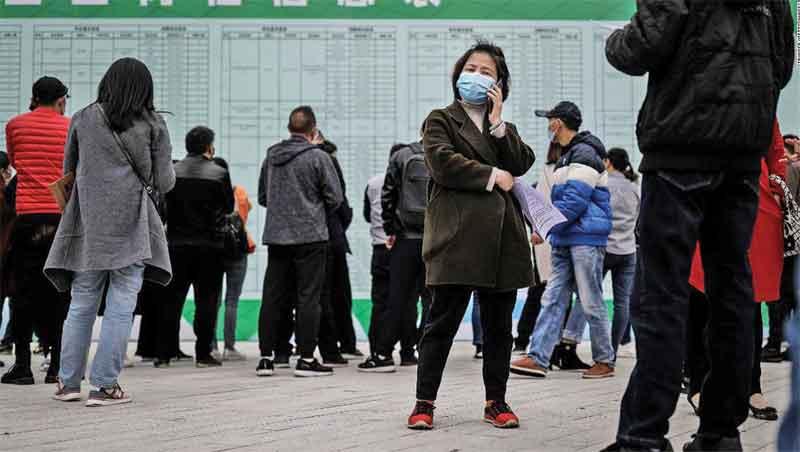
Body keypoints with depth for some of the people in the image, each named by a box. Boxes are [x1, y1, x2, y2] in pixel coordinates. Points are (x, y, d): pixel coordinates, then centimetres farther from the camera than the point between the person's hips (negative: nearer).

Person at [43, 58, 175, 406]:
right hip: (132, 225, -2)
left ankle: (68, 381, 12)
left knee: (81, 304, 11)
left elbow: (68, 170, 15)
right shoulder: (153, 125, 2)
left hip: (89, 224, 2)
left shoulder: (83, 120, 7)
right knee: (121, 306, 0)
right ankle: (104, 386, -3)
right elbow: (164, 182, 2)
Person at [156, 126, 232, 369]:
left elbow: (163, 205, 2)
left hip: (177, 243, 2)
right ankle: (203, 353, 2)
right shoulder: (219, 174, -6)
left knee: (171, 299, 8)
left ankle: (163, 353, 7)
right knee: (206, 299, 3)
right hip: (209, 245, -2)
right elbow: (229, 207, 4)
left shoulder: (172, 172, -1)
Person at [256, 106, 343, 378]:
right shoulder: (318, 157, -8)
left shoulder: (271, 157, 8)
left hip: (276, 236, 5)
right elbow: (335, 198, -4)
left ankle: (266, 357, 9)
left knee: (273, 297, 8)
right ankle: (306, 359, -2)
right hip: (309, 236, -5)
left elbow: (262, 197, 16)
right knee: (308, 297, -1)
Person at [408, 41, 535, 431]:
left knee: (498, 324, 7)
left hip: (501, 235, 5)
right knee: (443, 320, -6)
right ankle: (424, 402, -2)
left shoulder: (504, 128, 25)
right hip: (457, 234, -5)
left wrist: (497, 122, -1)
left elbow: (520, 165, 5)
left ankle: (496, 401, 15)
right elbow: (443, 163, -9)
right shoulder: (440, 120, 9)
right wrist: (492, 176, -6)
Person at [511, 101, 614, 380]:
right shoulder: (567, 156, 21)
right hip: (565, 241, 10)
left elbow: (575, 201, -19)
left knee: (591, 303, -3)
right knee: (552, 299, 1)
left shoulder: (584, 154, -11)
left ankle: (605, 361, 7)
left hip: (586, 239, -10)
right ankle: (538, 358, -3)